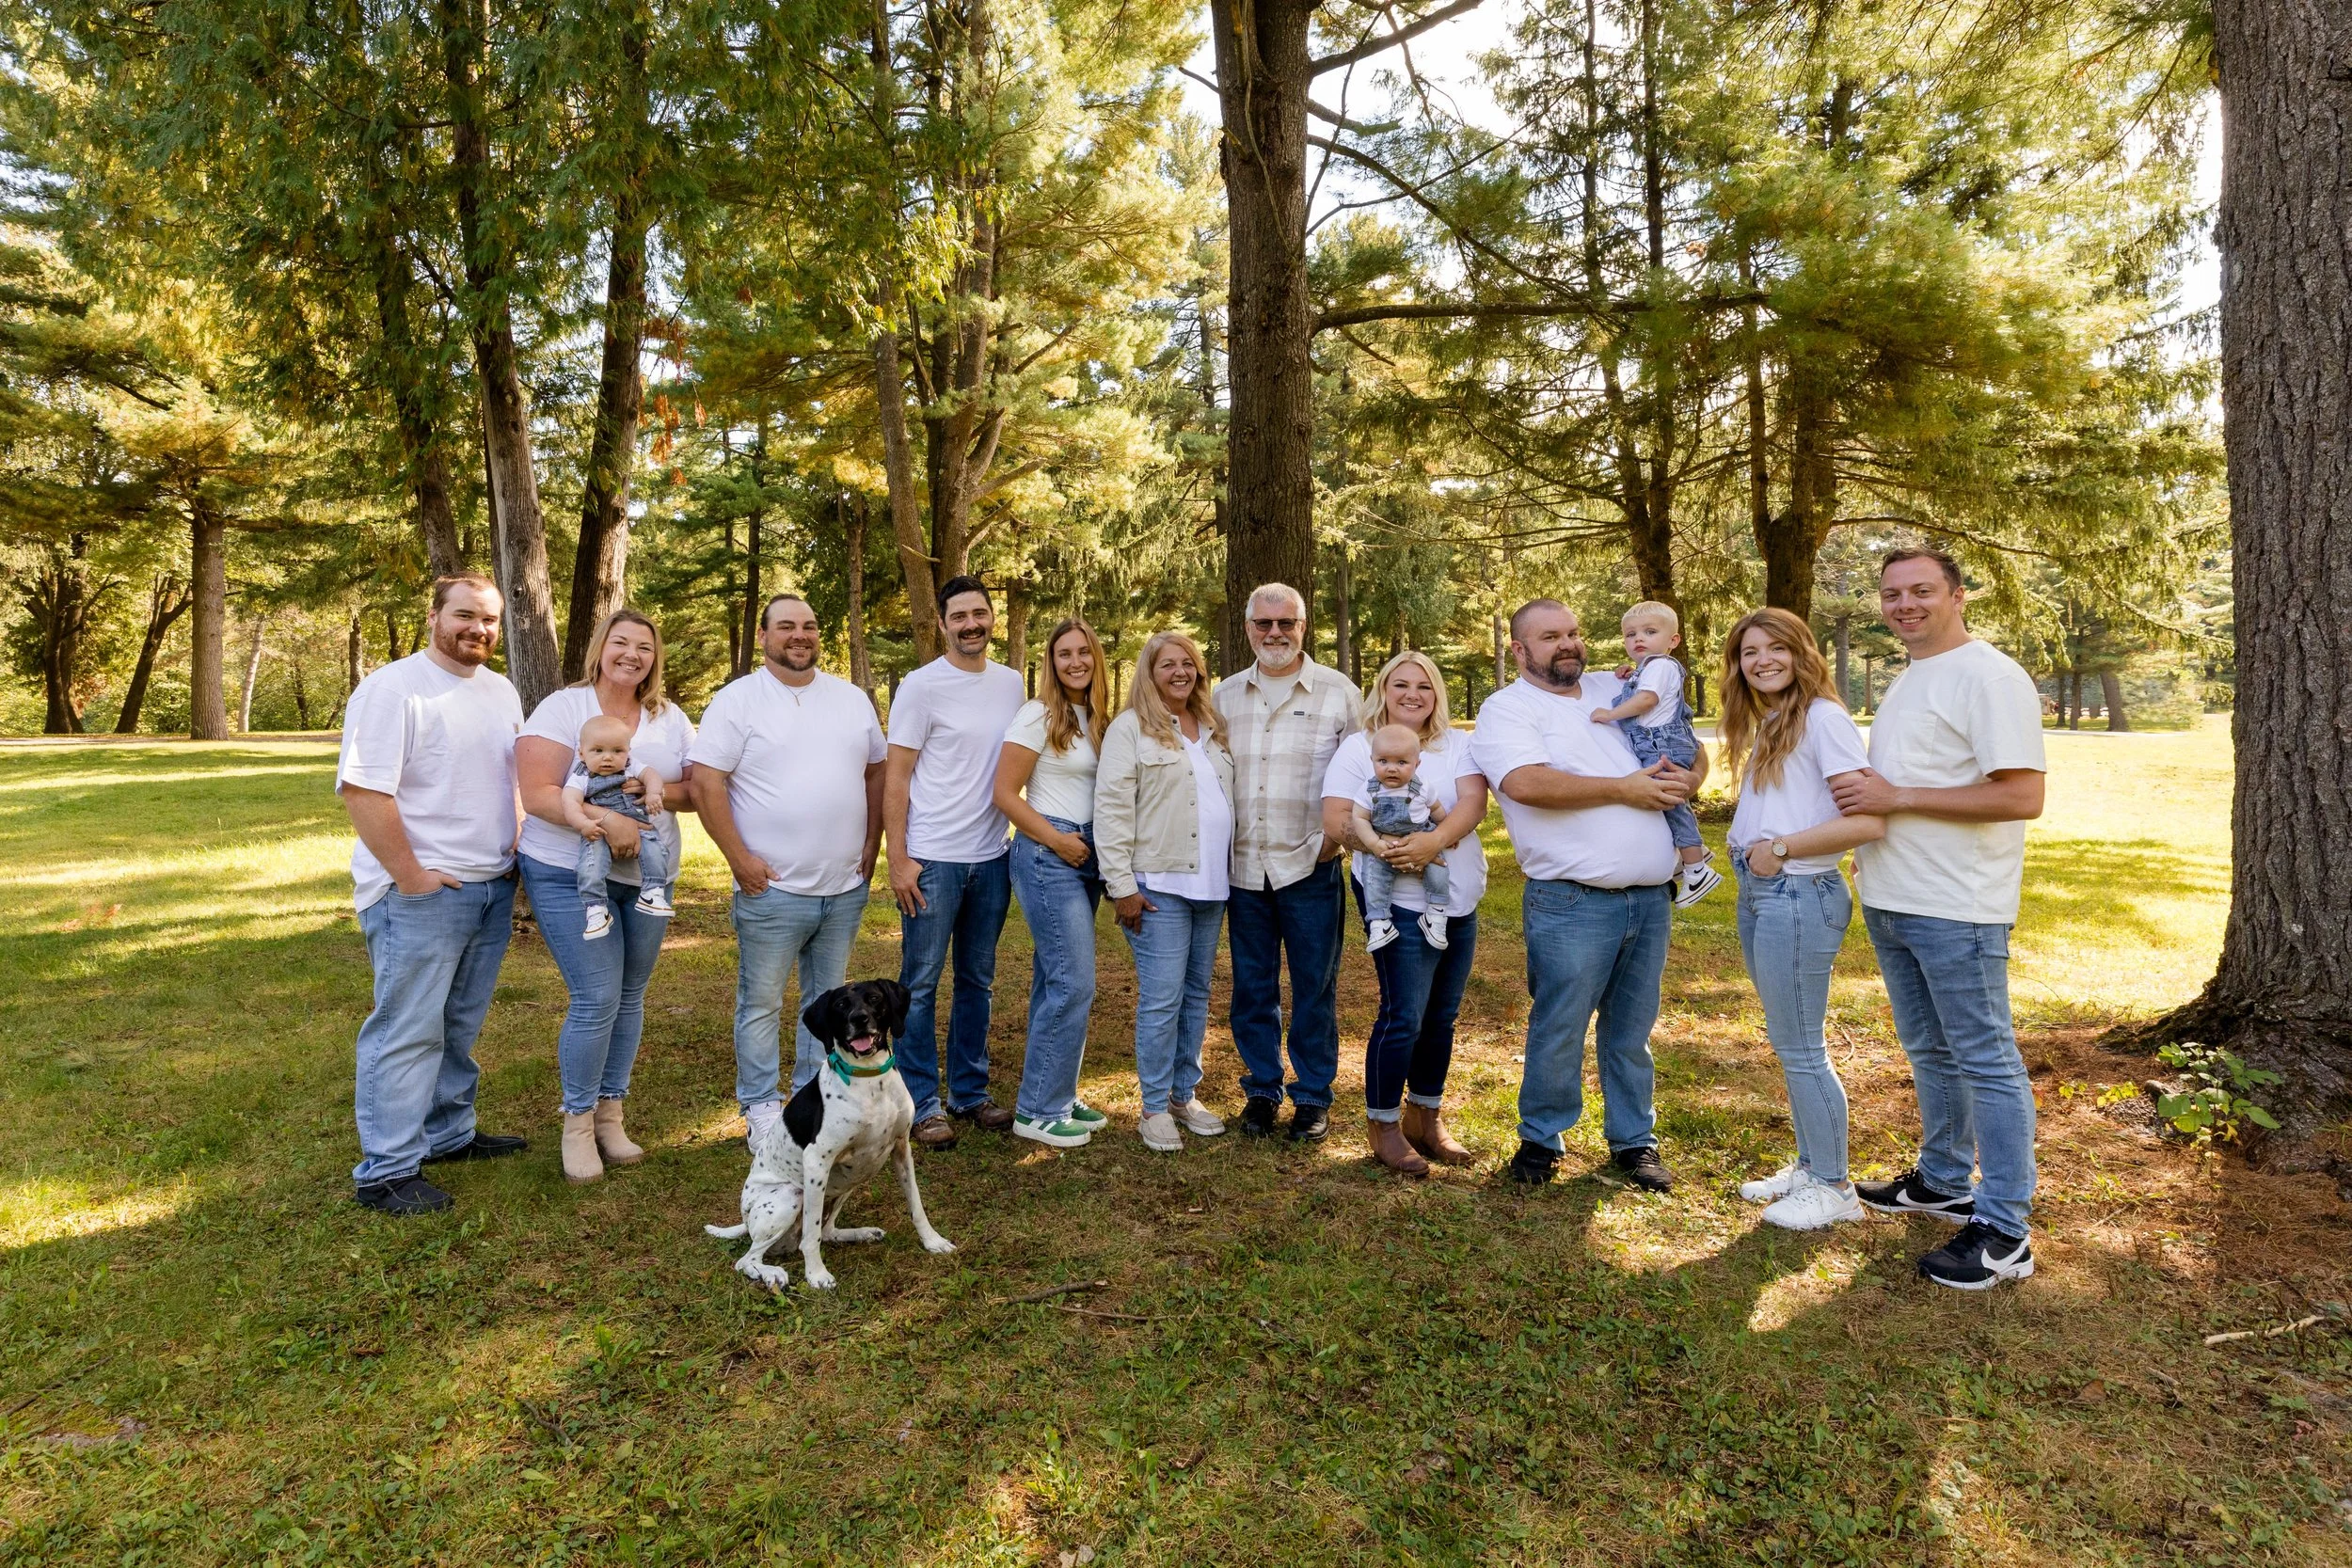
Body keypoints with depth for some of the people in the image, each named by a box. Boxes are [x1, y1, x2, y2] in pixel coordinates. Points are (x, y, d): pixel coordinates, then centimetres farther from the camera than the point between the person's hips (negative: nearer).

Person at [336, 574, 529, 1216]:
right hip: (420, 894, -7)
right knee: (407, 1031, -1)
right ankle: (386, 1171, 8)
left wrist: (512, 858, 12)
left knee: (459, 1026, 17)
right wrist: (412, 876, -18)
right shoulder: (394, 687, -12)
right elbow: (362, 789, -18)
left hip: (493, 888, 7)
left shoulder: (502, 693, 12)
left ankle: (449, 1133, 31)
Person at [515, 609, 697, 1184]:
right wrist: (604, 819, -28)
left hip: (647, 877, 5)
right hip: (570, 875, -5)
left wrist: (660, 790, -18)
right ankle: (578, 1123, 9)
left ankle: (610, 1114, 24)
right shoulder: (562, 707, -7)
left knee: (629, 997, 9)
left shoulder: (670, 718, 6)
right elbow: (538, 795, -15)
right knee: (597, 999, -9)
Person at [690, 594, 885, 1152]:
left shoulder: (852, 698, 9)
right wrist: (740, 859, -14)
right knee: (762, 1005, 6)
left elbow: (876, 772, 15)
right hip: (772, 888, -5)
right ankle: (762, 1109, 20)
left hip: (845, 888, 5)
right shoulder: (738, 699, -6)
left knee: (828, 998, 15)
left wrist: (870, 846, 7)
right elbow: (705, 784, -11)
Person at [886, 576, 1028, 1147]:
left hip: (991, 858, 5)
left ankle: (969, 1091, 27)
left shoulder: (1012, 684, 7)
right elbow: (896, 778, -8)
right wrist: (898, 859, -12)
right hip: (932, 860, -5)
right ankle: (921, 1104, 15)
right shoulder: (922, 687, -7)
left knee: (978, 980, 14)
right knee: (921, 983, 3)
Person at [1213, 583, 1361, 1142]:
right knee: (1252, 989, 11)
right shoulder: (1225, 695, 9)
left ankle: (1313, 1095, 21)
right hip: (1244, 866, 3)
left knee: (1314, 988, 6)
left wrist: (1341, 832, -11)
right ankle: (1262, 1089, 27)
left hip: (1311, 866, -3)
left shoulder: (1338, 692, -1)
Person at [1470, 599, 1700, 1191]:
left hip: (1651, 898, 6)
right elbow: (1527, 783, -21)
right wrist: (1625, 789, -13)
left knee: (1632, 1030, 16)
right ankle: (1540, 1139, 21)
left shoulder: (1615, 689, 16)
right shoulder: (1505, 710, -3)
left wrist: (1687, 776, -1)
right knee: (1559, 1030, 2)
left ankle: (1633, 1141, 30)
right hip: (1572, 903, -5)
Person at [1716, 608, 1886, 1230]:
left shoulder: (1824, 718, -13)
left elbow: (1869, 821, -21)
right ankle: (1808, 1166, 30)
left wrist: (1781, 847, -16)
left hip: (1799, 895, -9)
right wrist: (1748, 851, -3)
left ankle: (1833, 1188, 17)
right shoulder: (1766, 726, 15)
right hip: (1758, 893, 9)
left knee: (1800, 1048, 2)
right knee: (1789, 1043, 17)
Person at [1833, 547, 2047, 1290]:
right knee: (1929, 1051, 20)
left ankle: (2003, 1232, 9)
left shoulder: (1988, 678, -14)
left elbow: (2022, 796, -22)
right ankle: (1943, 1181, 35)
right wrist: (1874, 846, 10)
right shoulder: (1908, 679, 15)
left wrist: (1895, 797, -20)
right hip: (1891, 901, 9)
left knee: (1985, 1062, 0)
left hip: (1956, 909, -9)